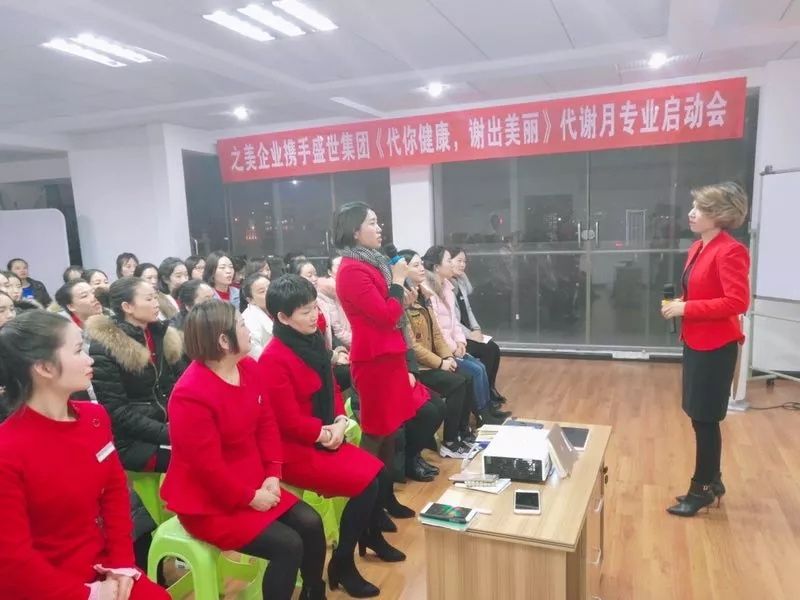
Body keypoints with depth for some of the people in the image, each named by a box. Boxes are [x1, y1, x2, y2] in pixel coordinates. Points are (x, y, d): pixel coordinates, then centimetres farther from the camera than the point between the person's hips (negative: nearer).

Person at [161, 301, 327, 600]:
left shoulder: (248, 367, -1)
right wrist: (249, 498, -14)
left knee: (310, 523, 0)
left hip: (254, 484, 8)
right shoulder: (191, 395, -26)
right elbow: (208, 466, -23)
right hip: (208, 501, -8)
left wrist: (272, 475, -6)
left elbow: (267, 424, 4)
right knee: (288, 545, -17)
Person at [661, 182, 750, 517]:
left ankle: (702, 489, 19)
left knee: (705, 419, 3)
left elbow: (737, 302, -25)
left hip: (716, 346, -9)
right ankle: (712, 481, 33)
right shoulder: (698, 248, 9)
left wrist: (686, 309, -23)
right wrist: (678, 304, 0)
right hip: (696, 342, 9)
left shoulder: (730, 251, -18)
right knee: (701, 418, 17)